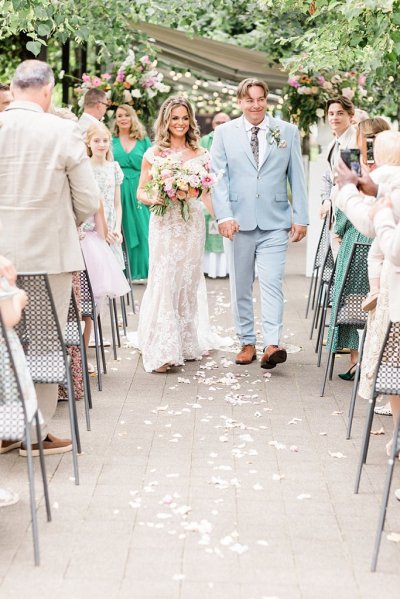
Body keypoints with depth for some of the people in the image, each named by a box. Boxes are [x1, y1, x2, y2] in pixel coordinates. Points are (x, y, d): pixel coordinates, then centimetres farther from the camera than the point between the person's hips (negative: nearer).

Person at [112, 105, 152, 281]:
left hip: (138, 190, 1)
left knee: (140, 230, 0)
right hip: (117, 190, 0)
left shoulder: (143, 141, 9)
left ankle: (139, 271, 8)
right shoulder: (111, 141, 7)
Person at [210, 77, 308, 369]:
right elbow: (219, 177, 1)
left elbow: (297, 177, 7)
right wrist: (224, 215, -11)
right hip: (239, 222, 1)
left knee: (272, 282, -10)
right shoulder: (224, 133, 6)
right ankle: (247, 342, 18)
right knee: (240, 286, 8)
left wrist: (301, 217, 1)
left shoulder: (287, 131, 8)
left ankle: (272, 344, -13)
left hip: (275, 222, -1)